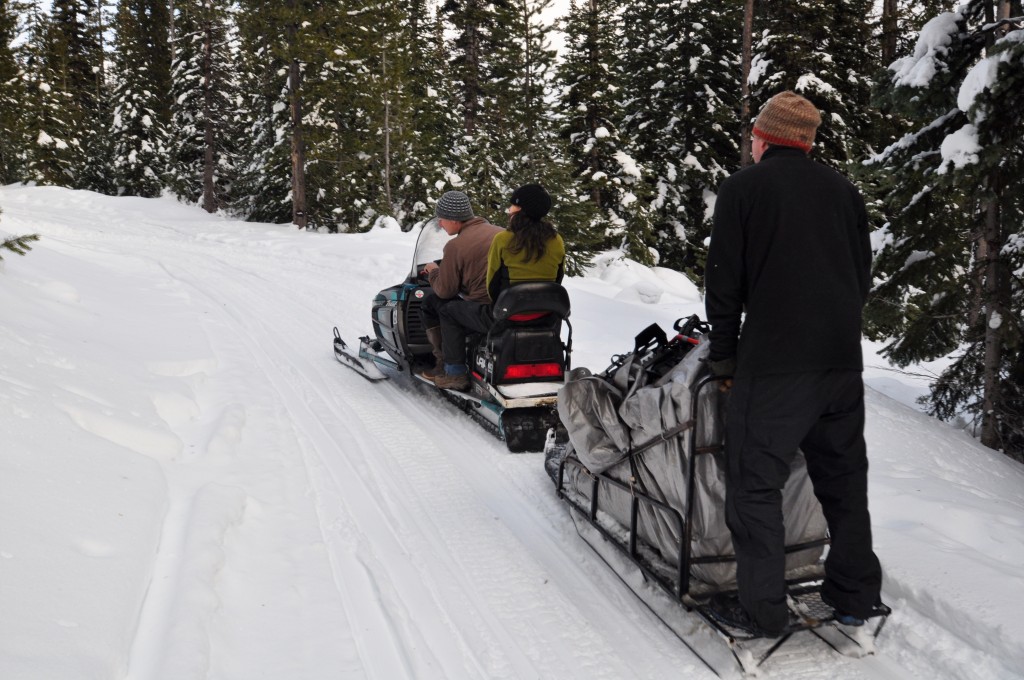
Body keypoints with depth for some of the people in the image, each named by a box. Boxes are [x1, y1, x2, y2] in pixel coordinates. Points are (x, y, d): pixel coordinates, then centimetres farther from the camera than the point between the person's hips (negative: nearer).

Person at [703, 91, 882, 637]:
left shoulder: (744, 188, -2)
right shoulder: (843, 191, 13)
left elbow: (724, 280, -4)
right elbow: (863, 274, 16)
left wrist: (723, 353, 5)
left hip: (772, 362, -6)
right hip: (842, 360, 6)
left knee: (756, 483, 1)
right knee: (843, 478, 15)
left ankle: (761, 609, 4)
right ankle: (855, 596, 24)